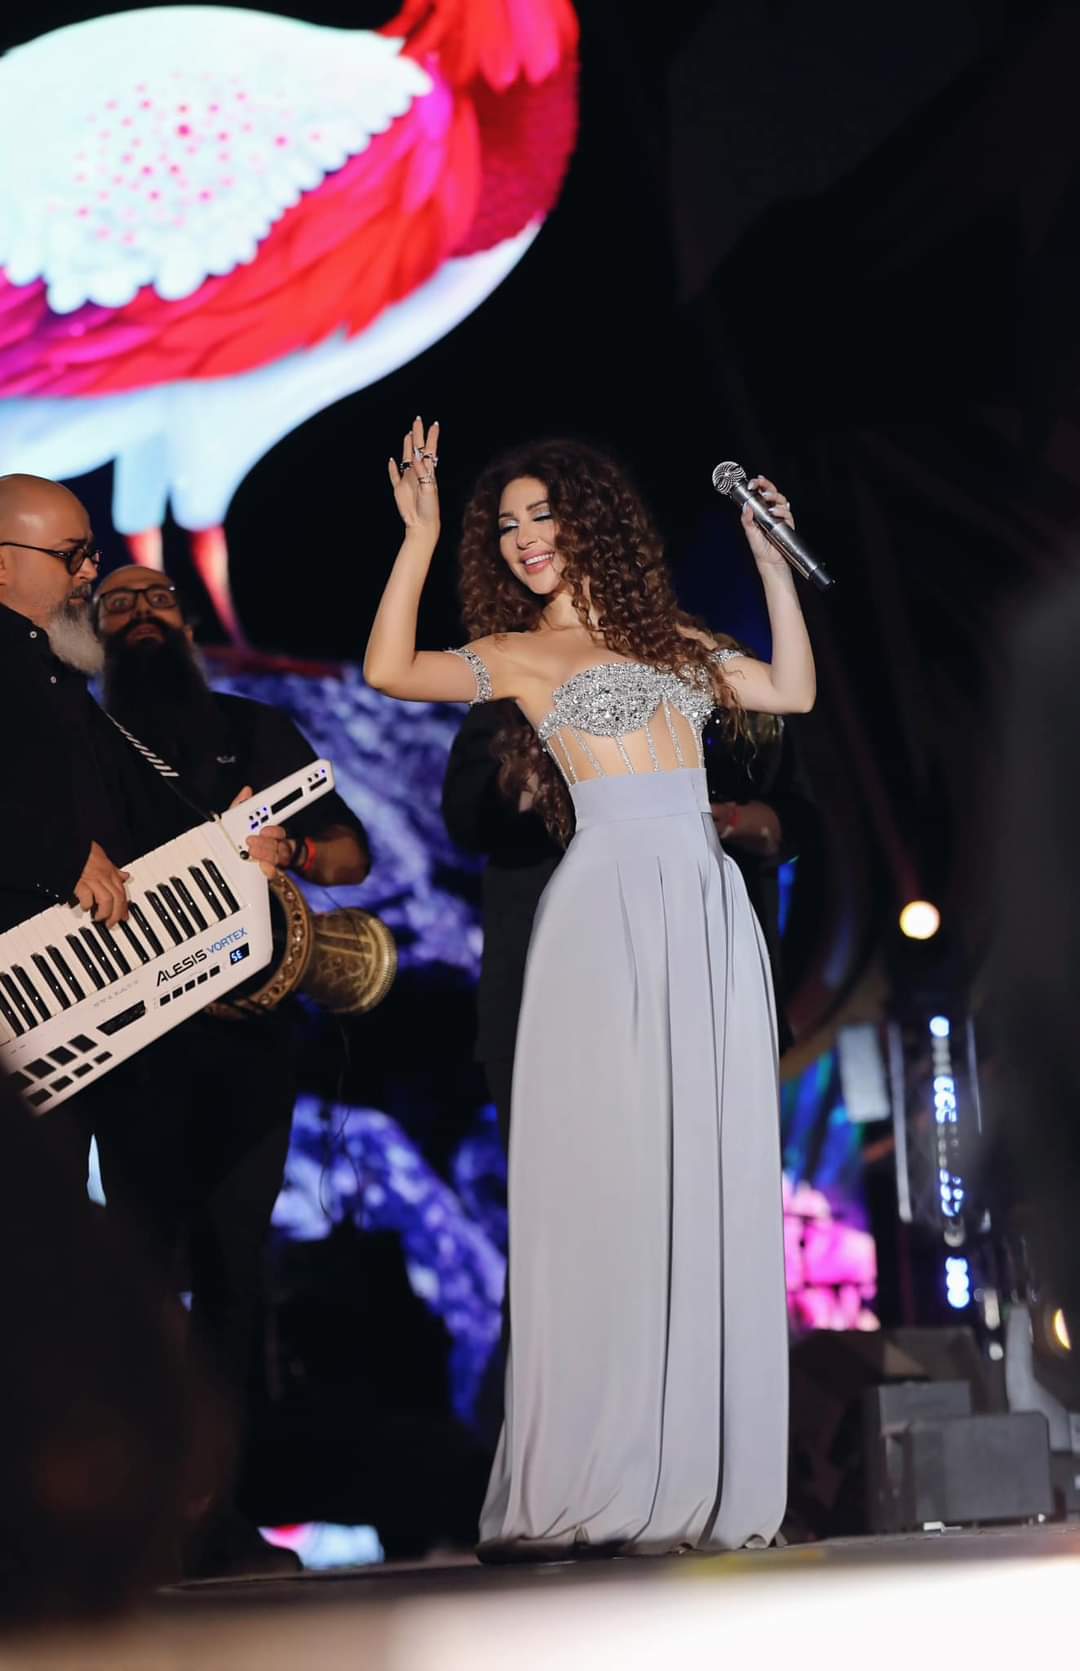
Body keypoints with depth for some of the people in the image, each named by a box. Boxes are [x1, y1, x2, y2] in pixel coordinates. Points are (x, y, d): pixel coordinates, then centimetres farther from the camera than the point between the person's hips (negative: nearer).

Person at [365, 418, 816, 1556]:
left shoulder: (667, 636, 21)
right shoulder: (517, 653, 8)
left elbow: (792, 691, 25)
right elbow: (389, 670, -7)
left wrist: (771, 558, 24)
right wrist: (421, 534, -6)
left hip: (710, 909, 4)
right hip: (609, 906, -4)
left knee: (707, 1184, 0)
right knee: (606, 1178, -10)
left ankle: (692, 1475, 3)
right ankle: (577, 1492, -9)